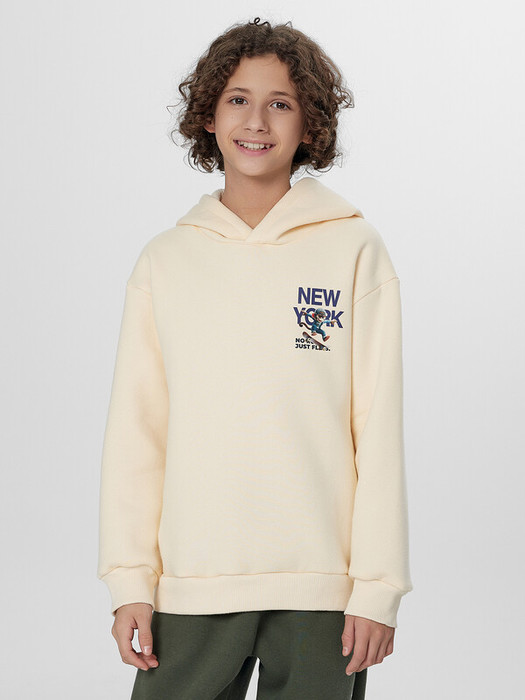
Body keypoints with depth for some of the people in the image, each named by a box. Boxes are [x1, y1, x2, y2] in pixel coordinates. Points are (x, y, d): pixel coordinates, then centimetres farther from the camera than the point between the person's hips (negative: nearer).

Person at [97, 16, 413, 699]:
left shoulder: (355, 248, 1)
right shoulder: (165, 259, 7)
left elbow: (380, 427, -2)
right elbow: (135, 430, 6)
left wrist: (378, 586, -6)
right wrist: (129, 580, 0)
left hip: (322, 589, -1)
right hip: (190, 586, 2)